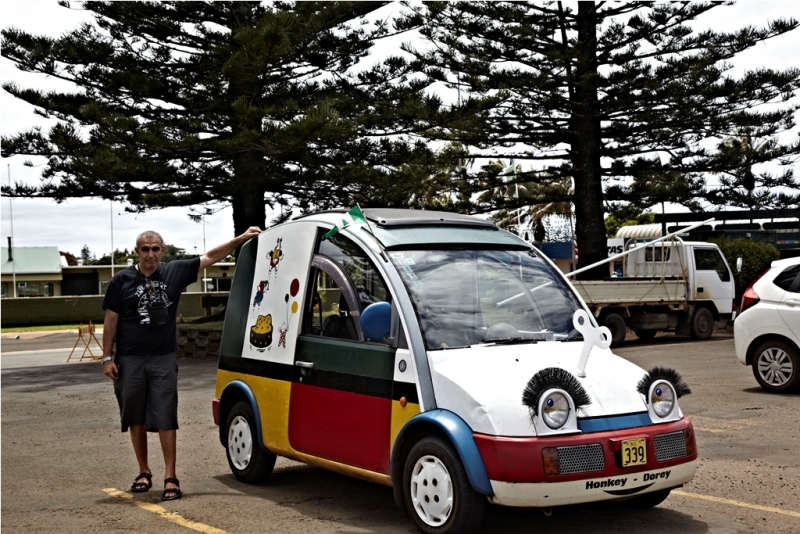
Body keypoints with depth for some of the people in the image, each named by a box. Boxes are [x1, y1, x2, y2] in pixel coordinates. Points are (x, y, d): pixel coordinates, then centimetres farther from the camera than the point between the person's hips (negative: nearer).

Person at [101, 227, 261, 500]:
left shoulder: (175, 272, 4)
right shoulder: (122, 280, 0)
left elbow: (210, 257, 8)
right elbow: (111, 321, 2)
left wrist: (242, 238, 3)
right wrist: (107, 357, -2)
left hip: (163, 359, 0)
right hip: (130, 361, 0)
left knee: (166, 420, -3)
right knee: (136, 420, 10)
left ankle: (170, 478, 1)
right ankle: (144, 473, 24)